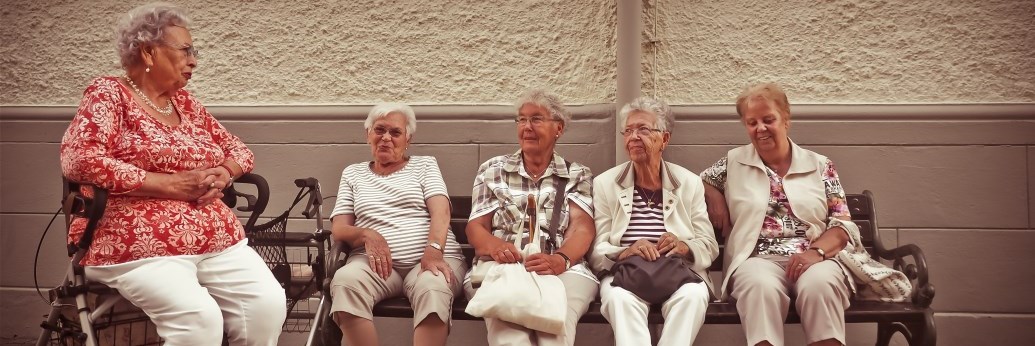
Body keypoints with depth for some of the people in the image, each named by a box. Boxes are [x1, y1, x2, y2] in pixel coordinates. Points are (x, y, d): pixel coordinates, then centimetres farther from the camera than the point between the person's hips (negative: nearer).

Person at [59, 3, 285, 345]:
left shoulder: (184, 101, 19)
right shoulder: (109, 93, 0)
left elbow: (239, 149, 24)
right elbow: (79, 160, -16)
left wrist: (222, 174, -2)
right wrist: (170, 184, -17)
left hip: (219, 240, 6)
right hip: (139, 246, -6)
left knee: (269, 303, -19)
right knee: (200, 317, -31)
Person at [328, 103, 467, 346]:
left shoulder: (425, 165, 18)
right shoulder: (353, 173, 23)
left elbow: (440, 210, 1)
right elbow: (339, 228, 13)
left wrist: (433, 250, -21)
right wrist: (366, 235, -12)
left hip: (429, 257, -1)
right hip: (377, 261, 1)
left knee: (433, 288, -39)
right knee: (345, 280, -35)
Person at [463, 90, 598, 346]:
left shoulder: (578, 175, 16)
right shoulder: (493, 170, 19)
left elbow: (582, 228, 0)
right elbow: (476, 227, 11)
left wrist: (560, 260, -24)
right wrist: (496, 246, -16)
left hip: (561, 269, 0)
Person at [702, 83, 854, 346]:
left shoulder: (820, 166, 13)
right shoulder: (734, 162, 16)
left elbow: (843, 225, 8)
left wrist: (816, 251, -12)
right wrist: (714, 196, 6)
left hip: (814, 259, 1)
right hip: (757, 259, 0)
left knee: (819, 285, -37)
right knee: (761, 287, -38)